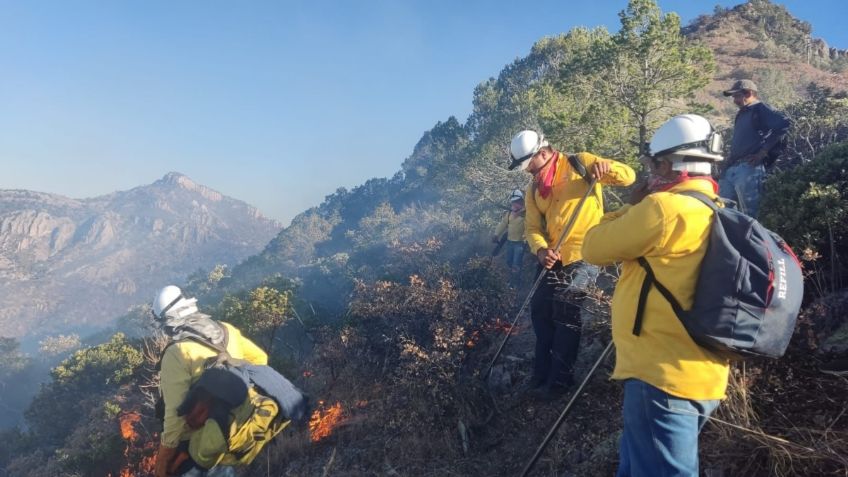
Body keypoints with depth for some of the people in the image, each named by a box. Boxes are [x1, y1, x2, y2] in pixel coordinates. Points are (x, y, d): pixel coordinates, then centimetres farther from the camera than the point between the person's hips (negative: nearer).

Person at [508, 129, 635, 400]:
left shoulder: (580, 164, -4)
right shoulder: (533, 190, 11)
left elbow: (628, 177, -5)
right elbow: (532, 228, 5)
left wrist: (607, 167, -28)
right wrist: (540, 250, -17)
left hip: (585, 255, -7)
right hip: (553, 259, 7)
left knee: (565, 310, -12)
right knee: (540, 309, 10)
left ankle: (560, 379, 2)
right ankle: (542, 374, 25)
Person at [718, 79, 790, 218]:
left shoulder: (760, 109, 1)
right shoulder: (741, 114, 26)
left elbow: (783, 124, -14)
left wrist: (763, 152, -14)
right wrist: (731, 156, 12)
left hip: (749, 169, -9)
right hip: (731, 169, 9)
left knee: (749, 215, -7)